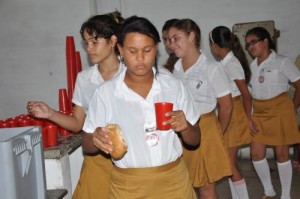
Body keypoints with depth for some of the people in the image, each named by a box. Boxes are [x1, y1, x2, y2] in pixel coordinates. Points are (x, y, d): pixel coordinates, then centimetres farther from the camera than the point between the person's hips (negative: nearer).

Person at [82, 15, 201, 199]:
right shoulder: (106, 93, -8)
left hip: (174, 181, 2)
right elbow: (87, 144, 0)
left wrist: (185, 126, -18)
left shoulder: (174, 86, -3)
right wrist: (97, 139, -22)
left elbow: (195, 140, 4)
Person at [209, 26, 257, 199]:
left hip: (234, 115, -8)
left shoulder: (231, 64, -18)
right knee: (229, 162, 14)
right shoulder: (225, 63, 8)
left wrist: (248, 119, -6)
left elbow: (246, 95, -14)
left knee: (230, 163, -1)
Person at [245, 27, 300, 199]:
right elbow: (249, 89, 10)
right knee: (257, 154, 4)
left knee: (281, 153, 3)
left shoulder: (282, 62, -8)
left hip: (280, 111, -5)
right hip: (259, 113, 5)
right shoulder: (252, 65, 6)